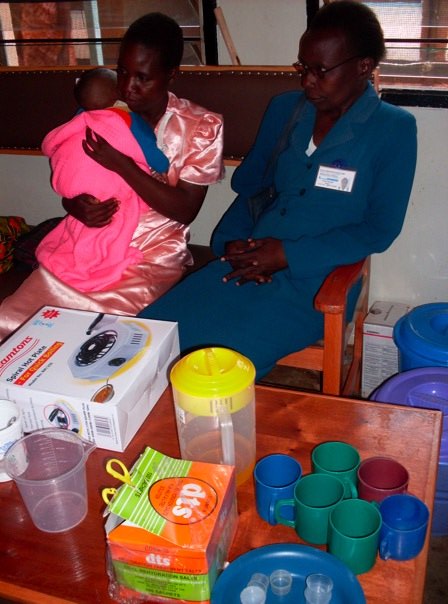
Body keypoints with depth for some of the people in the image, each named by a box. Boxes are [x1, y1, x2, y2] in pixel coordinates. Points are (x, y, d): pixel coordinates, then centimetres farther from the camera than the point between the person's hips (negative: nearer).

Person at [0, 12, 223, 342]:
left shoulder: (201, 127, -6)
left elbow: (185, 211, -12)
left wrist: (122, 165, -23)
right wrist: (76, 206, -14)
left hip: (151, 260, -3)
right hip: (83, 247, 4)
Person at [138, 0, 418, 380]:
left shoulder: (393, 129, 0)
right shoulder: (284, 109, 13)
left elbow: (379, 230, -5)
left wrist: (289, 255, -13)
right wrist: (232, 241, -1)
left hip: (315, 281, -4)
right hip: (248, 263, 5)